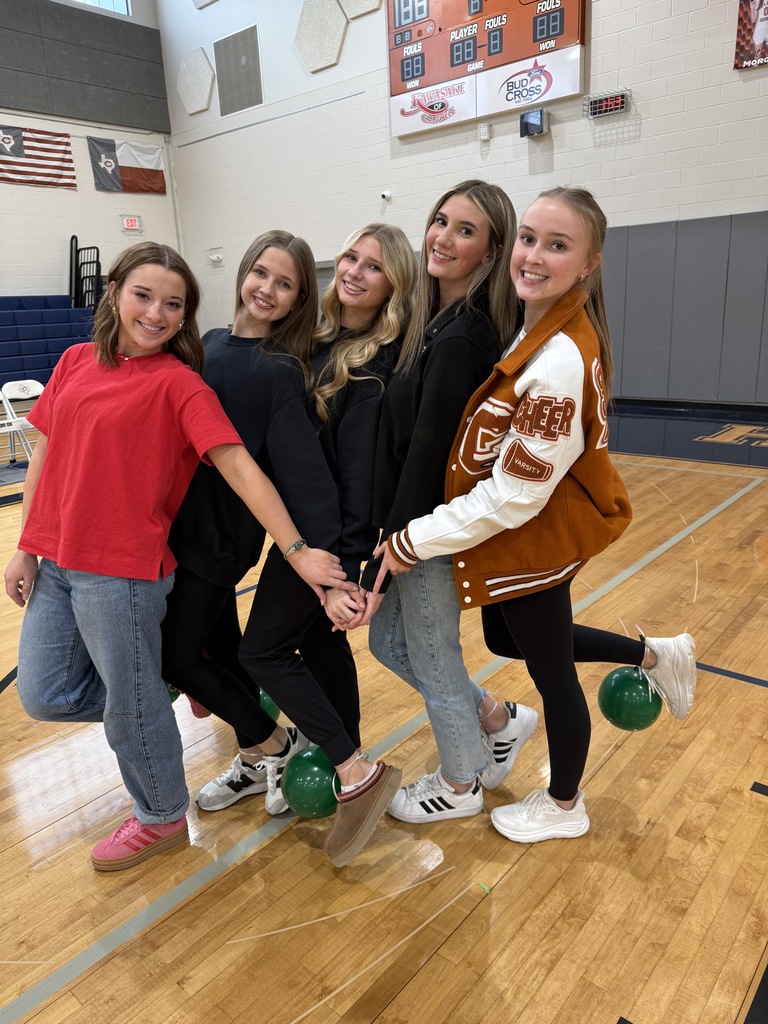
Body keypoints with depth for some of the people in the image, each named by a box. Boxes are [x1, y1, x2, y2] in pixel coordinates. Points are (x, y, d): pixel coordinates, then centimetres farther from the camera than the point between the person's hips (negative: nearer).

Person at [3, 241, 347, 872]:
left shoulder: (180, 384, -11)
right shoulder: (76, 362, 6)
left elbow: (238, 466, -19)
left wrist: (296, 549, -25)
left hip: (124, 569, -6)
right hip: (55, 562, 6)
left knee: (131, 704, 9)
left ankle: (162, 819, 35)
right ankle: (158, 685, 39)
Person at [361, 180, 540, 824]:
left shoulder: (459, 338, -22)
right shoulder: (442, 321, 7)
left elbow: (426, 453, -24)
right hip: (422, 518, 9)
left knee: (433, 659, 11)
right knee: (388, 638, 23)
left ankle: (460, 787, 38)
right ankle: (500, 721, 40)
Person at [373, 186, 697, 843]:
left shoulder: (558, 362, -30)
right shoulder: (543, 325, -1)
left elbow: (514, 495, -27)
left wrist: (412, 542, -17)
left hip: (535, 537, -9)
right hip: (547, 524, 9)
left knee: (551, 674, 13)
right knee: (508, 638, 27)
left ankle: (563, 807, 42)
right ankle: (654, 654, 38)